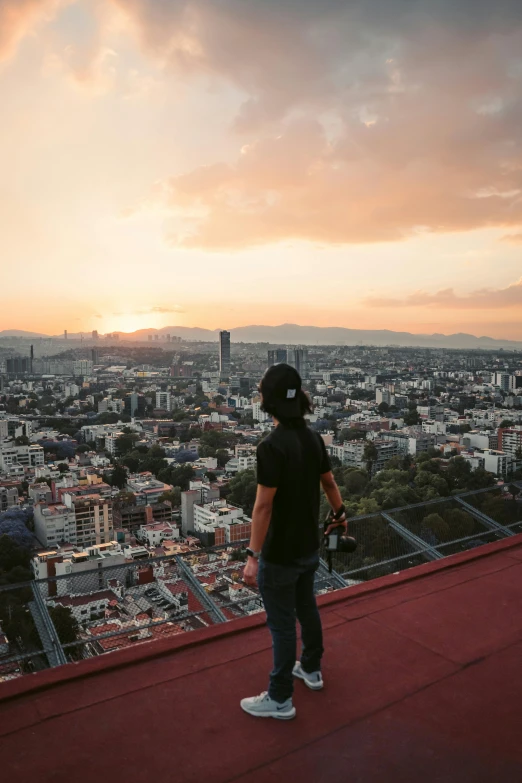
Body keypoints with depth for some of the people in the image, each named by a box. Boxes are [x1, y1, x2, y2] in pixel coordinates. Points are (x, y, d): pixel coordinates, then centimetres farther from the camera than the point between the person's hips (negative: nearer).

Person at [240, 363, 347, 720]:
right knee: (307, 608, 24)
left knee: (282, 623, 6)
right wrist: (341, 514, 30)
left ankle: (280, 699, 23)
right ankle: (311, 669, 44)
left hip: (280, 553, -8)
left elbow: (263, 506, -27)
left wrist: (253, 556, -22)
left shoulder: (272, 446, -26)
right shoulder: (313, 437, -2)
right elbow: (329, 482, 13)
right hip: (309, 546, 8)